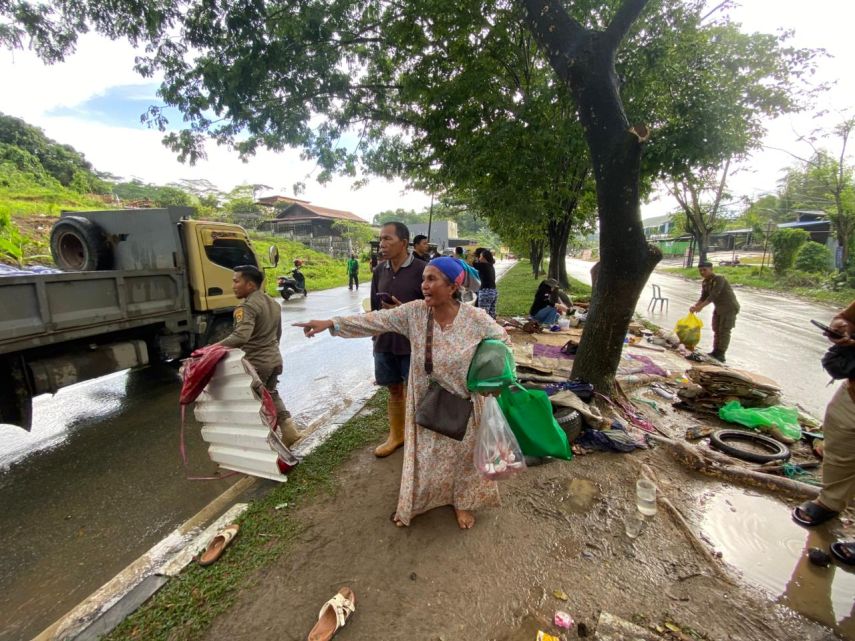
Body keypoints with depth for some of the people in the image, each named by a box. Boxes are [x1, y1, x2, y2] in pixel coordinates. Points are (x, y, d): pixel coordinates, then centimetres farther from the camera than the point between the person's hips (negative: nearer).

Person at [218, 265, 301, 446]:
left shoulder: (247, 307, -19)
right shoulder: (273, 303, 10)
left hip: (256, 363, -8)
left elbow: (241, 336, -34)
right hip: (275, 359, 9)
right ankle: (290, 432, 22)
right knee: (272, 395, 24)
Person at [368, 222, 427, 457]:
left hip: (412, 343, -4)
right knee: (394, 391, 18)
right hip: (384, 342, 5)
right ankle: (395, 435, 36)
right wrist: (376, 337, 13)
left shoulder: (421, 269, -11)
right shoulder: (379, 270, 4)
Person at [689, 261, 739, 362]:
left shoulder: (719, 279, -22)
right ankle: (716, 351, 22)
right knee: (716, 330, 12)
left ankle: (721, 354, -3)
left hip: (729, 307, -8)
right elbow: (703, 297, 3)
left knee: (724, 330, -7)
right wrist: (695, 306, -15)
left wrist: (701, 306, -37)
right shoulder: (705, 283, 3)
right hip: (718, 308, 8)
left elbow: (714, 295, -31)